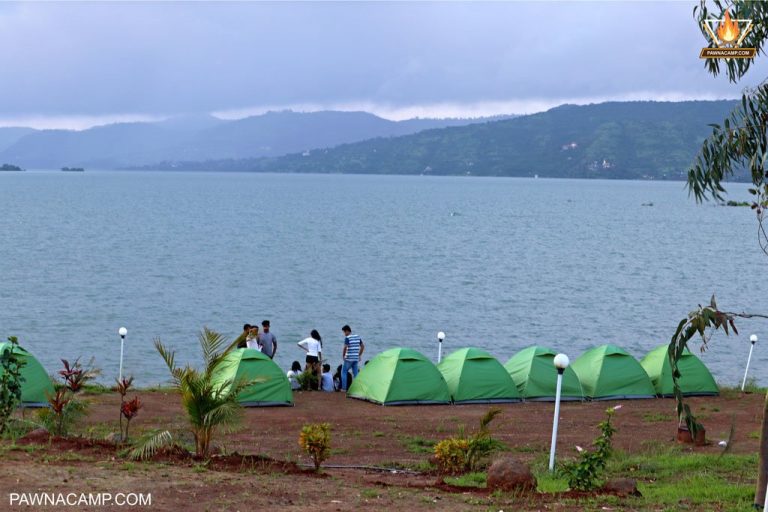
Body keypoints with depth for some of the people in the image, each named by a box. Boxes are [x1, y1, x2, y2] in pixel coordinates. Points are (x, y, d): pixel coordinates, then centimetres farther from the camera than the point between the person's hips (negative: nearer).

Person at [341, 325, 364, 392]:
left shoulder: (347, 338, -11)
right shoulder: (357, 337, 10)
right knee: (355, 373, 10)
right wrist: (359, 355, 20)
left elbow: (345, 347, -20)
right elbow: (363, 346, 14)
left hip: (349, 358, -6)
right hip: (356, 358, 6)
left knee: (344, 372, 4)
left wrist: (343, 356, -7)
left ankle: (344, 388, -1)